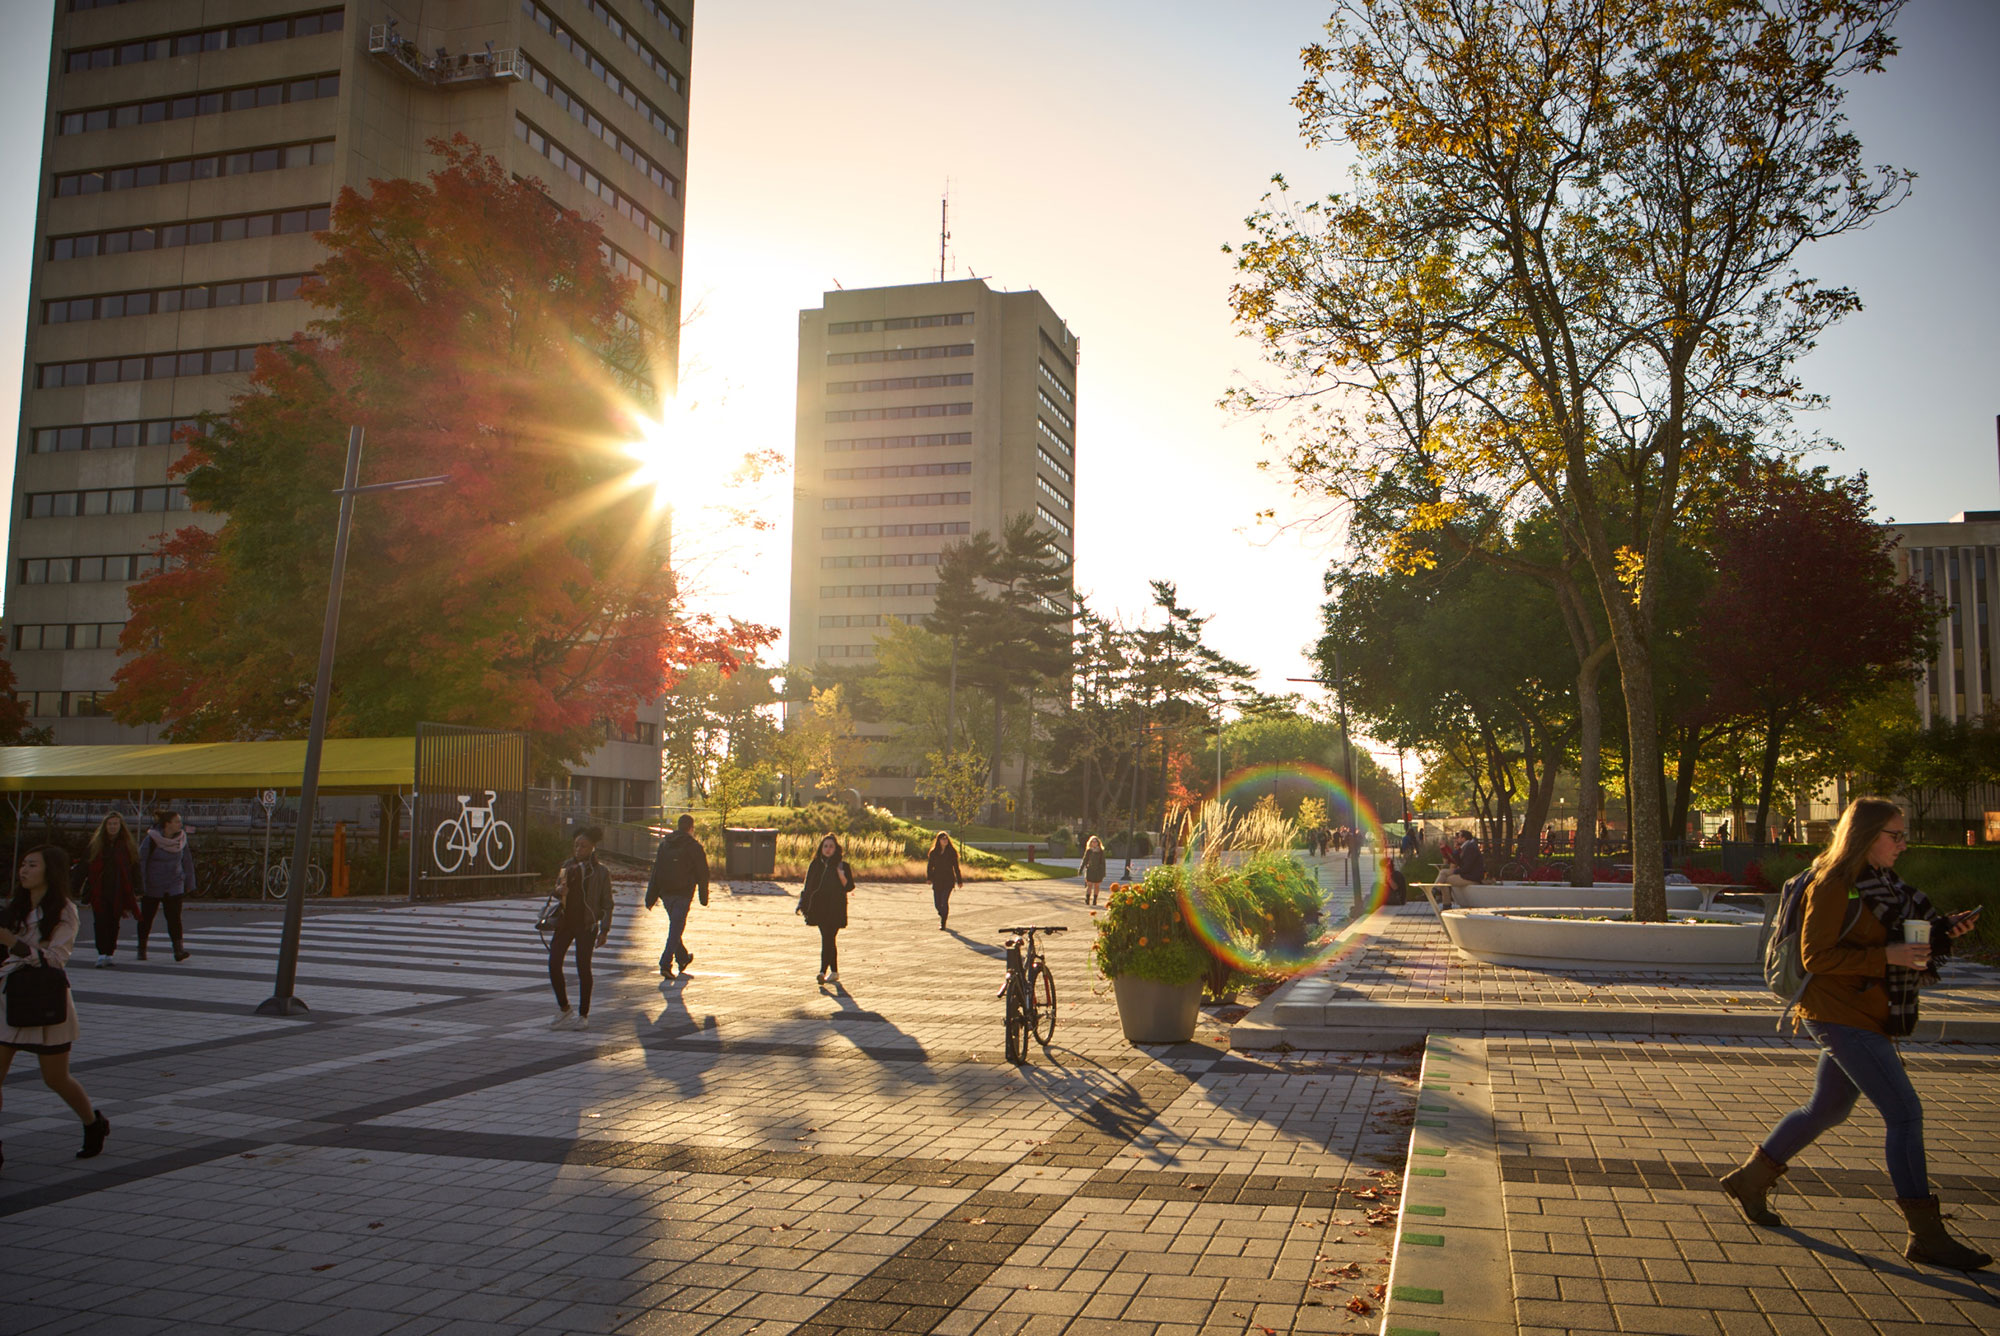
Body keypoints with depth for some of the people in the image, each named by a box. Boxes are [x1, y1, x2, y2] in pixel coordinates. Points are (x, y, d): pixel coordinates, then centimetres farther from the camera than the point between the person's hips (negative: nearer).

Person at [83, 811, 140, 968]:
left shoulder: (129, 845, 4)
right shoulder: (95, 844, 6)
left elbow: (135, 869, 4)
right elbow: (85, 867, 8)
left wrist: (136, 891, -2)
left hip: (119, 892, 0)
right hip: (99, 892, 0)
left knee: (113, 923, 5)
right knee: (101, 921, -10)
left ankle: (109, 954, 15)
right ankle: (102, 954, -11)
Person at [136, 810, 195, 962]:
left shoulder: (181, 839, -1)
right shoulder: (152, 839, -14)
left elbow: (187, 861, 10)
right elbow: (140, 862, -11)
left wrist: (189, 883, 11)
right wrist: (140, 886, -13)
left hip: (174, 886, 2)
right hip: (152, 886, -2)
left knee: (174, 917, -10)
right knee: (146, 917, 11)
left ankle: (179, 950, -16)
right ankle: (142, 948, 29)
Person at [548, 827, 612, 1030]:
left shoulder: (601, 872, -2)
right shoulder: (568, 866, 10)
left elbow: (607, 903, -1)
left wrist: (604, 929, -8)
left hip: (586, 924, -4)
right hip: (564, 922, 4)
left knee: (583, 968, -2)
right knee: (554, 964, -4)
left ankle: (583, 1015, 10)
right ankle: (563, 1009, 14)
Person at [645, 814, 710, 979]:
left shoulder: (664, 843, 8)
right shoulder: (695, 847, -6)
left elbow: (656, 871, 7)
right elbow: (702, 874, -4)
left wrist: (651, 897, 8)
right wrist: (704, 897, 6)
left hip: (665, 893, 5)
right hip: (683, 894, -5)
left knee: (675, 926, 21)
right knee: (676, 929, -4)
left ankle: (683, 958, 36)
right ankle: (666, 964, -13)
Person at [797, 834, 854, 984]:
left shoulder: (842, 866, -1)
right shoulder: (816, 865, 9)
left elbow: (849, 887, -4)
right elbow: (808, 886, 13)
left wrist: (841, 876, -22)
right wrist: (802, 905, 7)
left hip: (835, 910, -4)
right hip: (819, 908, 4)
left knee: (827, 939, -12)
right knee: (828, 939, 8)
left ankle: (823, 972, -16)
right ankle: (834, 972, 18)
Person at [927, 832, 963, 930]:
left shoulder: (952, 852, 2)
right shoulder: (934, 852, 5)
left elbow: (956, 867, 7)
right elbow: (930, 867, 8)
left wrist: (959, 881, 9)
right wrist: (929, 878, -5)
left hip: (949, 880, -2)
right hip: (937, 880, 2)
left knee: (944, 901, -13)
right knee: (937, 903, 4)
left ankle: (943, 923, -5)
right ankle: (942, 915, 34)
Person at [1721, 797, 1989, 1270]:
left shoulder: (1878, 883, 14)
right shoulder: (1834, 885, -15)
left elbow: (1892, 939, 20)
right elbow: (1816, 956, -18)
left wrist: (1943, 932, 5)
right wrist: (1886, 957, -25)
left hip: (1864, 1017, 10)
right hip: (1841, 1014, -10)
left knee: (1827, 1109, 17)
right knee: (1905, 1112, -10)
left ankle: (1750, 1178, 29)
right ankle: (1926, 1235, -4)